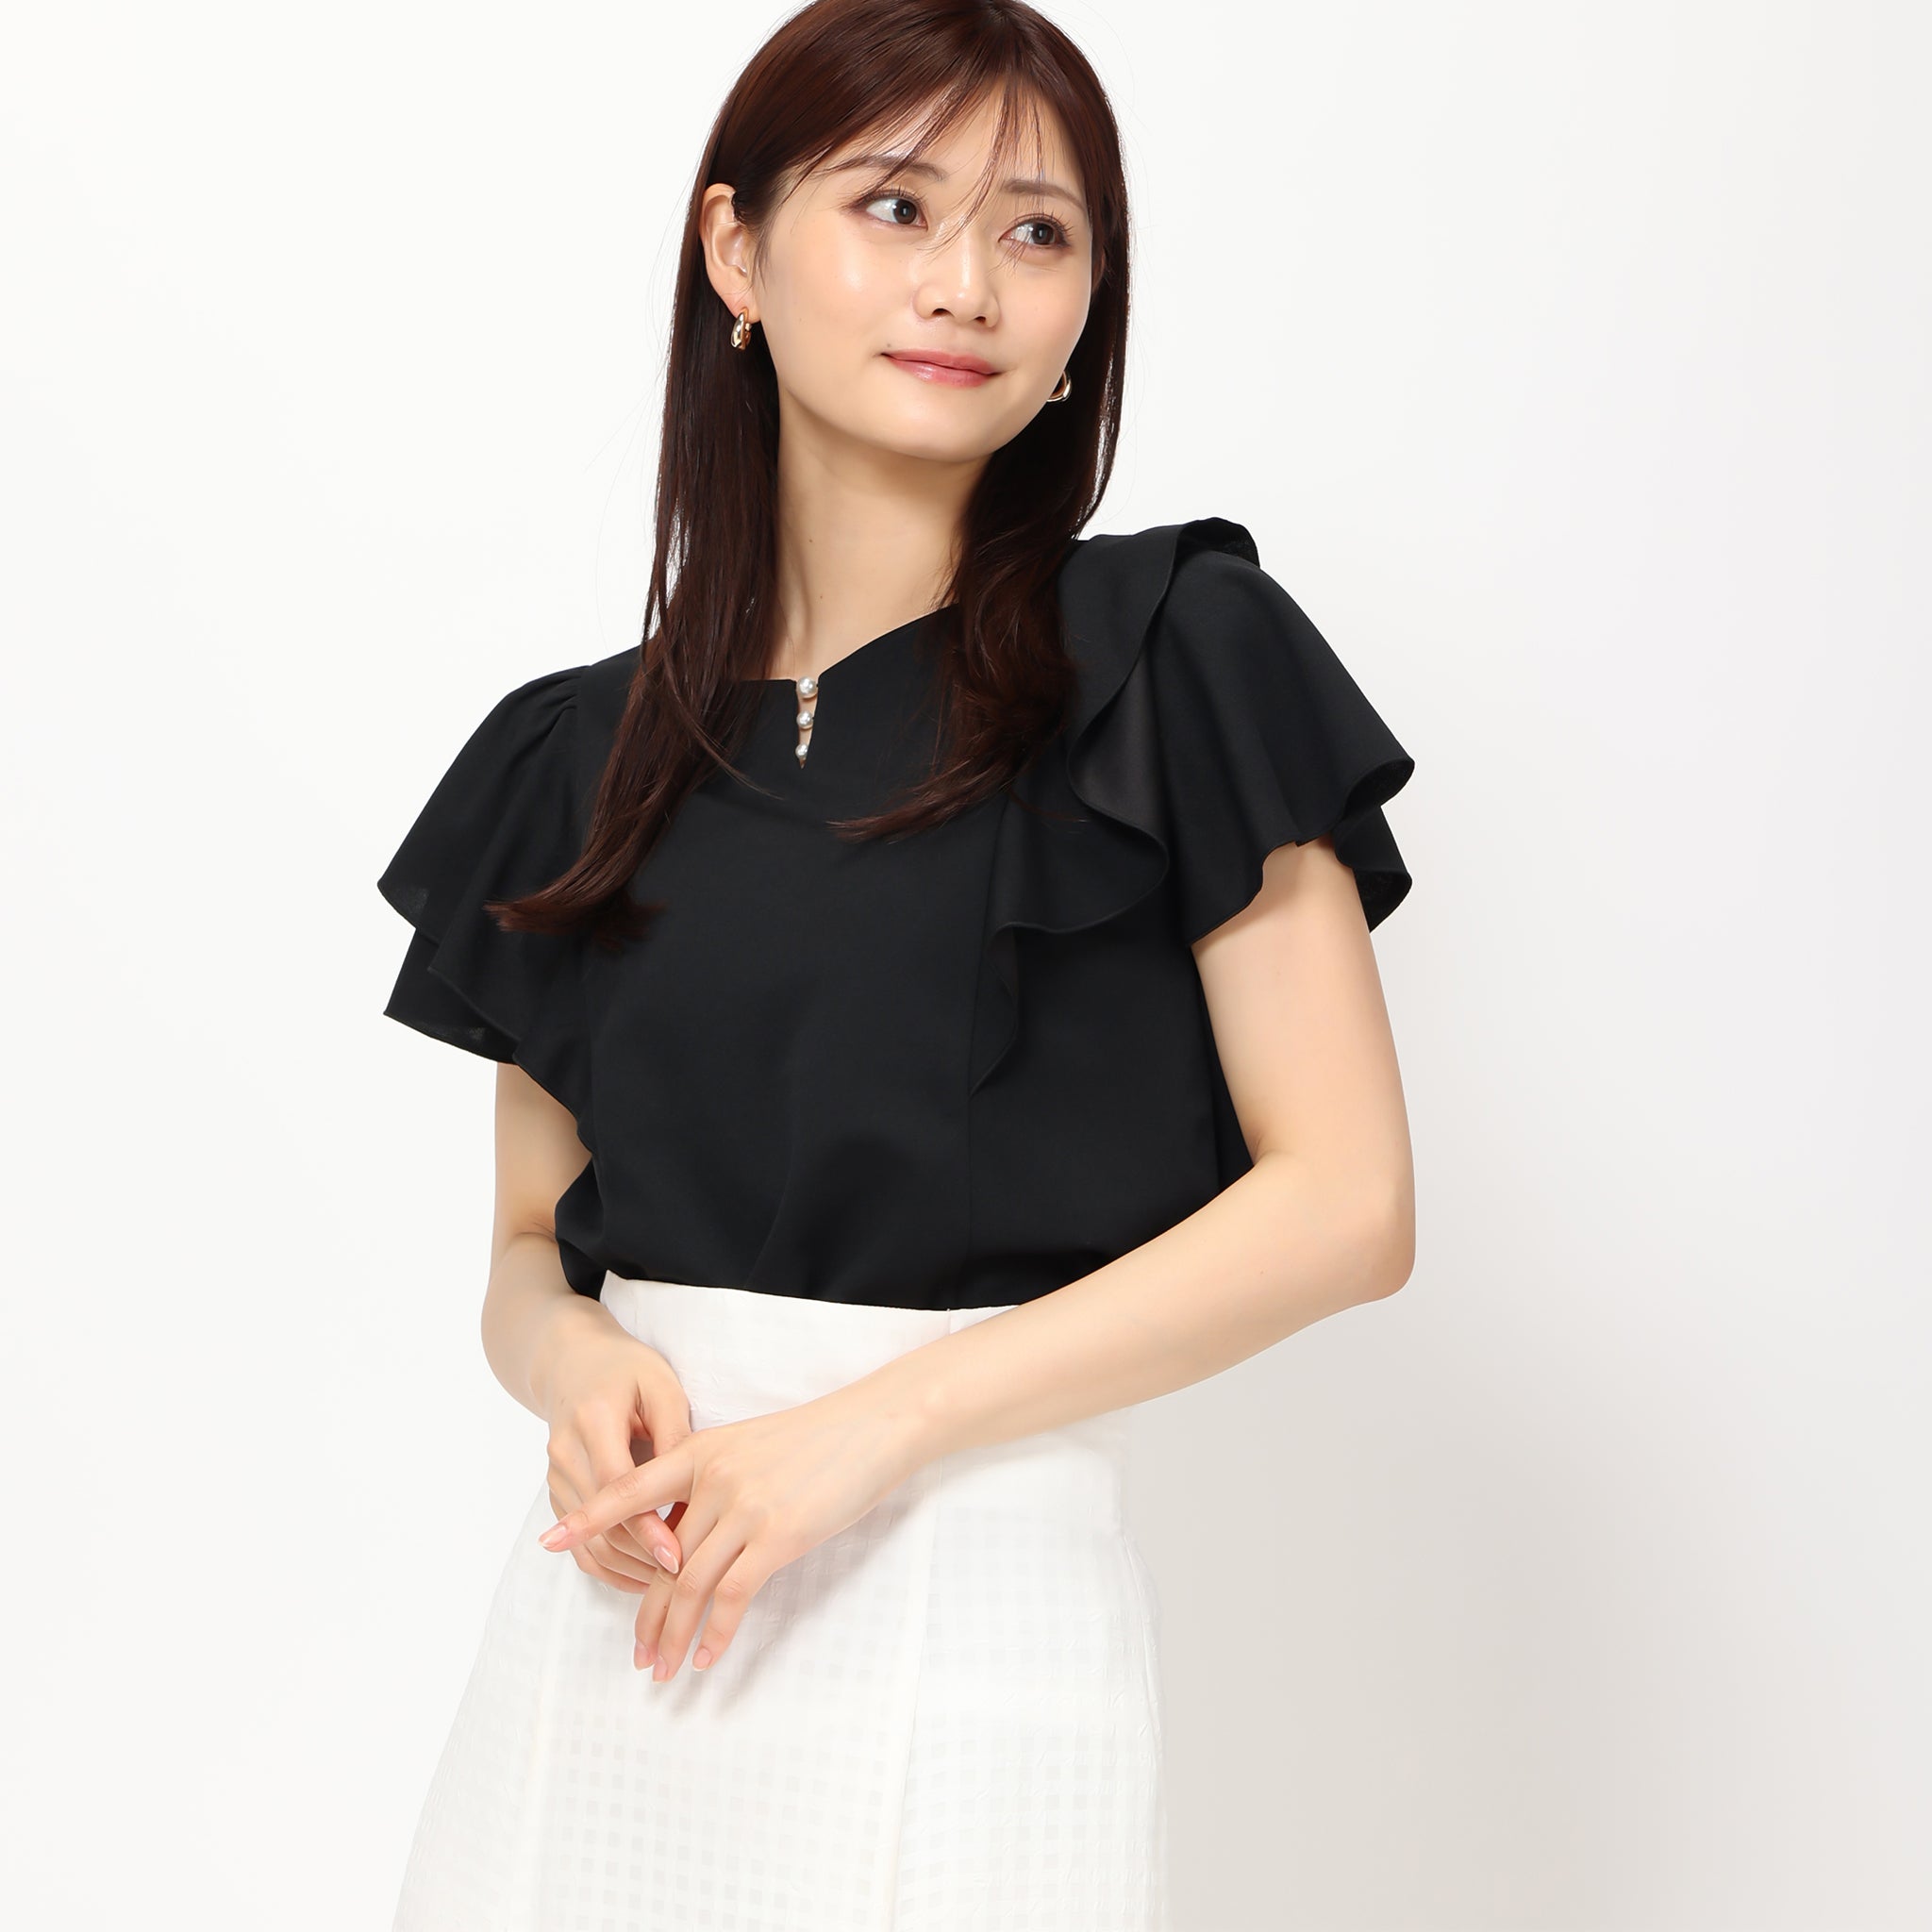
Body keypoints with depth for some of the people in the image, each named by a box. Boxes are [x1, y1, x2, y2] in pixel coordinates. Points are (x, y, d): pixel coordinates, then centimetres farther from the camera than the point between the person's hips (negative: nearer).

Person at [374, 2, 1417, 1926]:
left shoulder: (1173, 660, -4)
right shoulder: (573, 758, 8)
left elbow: (1346, 1203, -8)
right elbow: (532, 1242, 14)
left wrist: (870, 1426, -15)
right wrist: (581, 1363, -10)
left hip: (977, 1620, -3)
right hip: (600, 1618, 4)